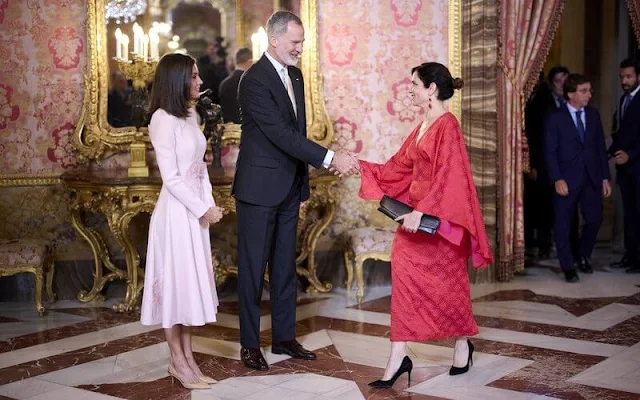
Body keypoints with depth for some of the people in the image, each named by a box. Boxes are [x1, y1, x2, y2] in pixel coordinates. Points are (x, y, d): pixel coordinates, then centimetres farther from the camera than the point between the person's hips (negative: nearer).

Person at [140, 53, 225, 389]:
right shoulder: (163, 119, -15)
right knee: (175, 281, 2)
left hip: (195, 210, 8)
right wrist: (203, 209, -13)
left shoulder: (190, 115, 10)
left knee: (191, 281, 12)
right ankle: (177, 361, 14)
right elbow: (171, 178, -17)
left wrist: (209, 204, 3)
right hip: (175, 212, -8)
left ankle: (188, 357, 22)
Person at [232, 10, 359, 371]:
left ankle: (285, 337, 23)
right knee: (254, 266, 3)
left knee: (285, 265, 13)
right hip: (260, 188, -8)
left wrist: (303, 184, 14)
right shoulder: (255, 80, -17)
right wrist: (330, 158, -26)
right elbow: (281, 134, -23)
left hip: (289, 189, 8)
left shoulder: (295, 74, 9)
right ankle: (250, 344, 14)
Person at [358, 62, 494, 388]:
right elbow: (399, 168, 16)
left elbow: (447, 177, -21)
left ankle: (462, 345, 28)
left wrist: (421, 212, -27)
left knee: (447, 281, 6)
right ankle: (398, 358, 1)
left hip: (438, 217, -8)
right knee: (405, 275, 1)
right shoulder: (422, 127, 13)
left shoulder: (447, 125, -14)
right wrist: (361, 168, 11)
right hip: (416, 212, 8)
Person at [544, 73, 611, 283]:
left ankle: (583, 256, 29)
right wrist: (557, 179, -16)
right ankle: (568, 268, 15)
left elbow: (600, 147, 9)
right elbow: (550, 152, -7)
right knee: (563, 224, 2)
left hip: (592, 178, 4)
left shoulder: (593, 114, 8)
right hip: (567, 180, -4)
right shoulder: (555, 118, -5)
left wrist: (605, 177, 6)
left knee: (595, 219, 4)